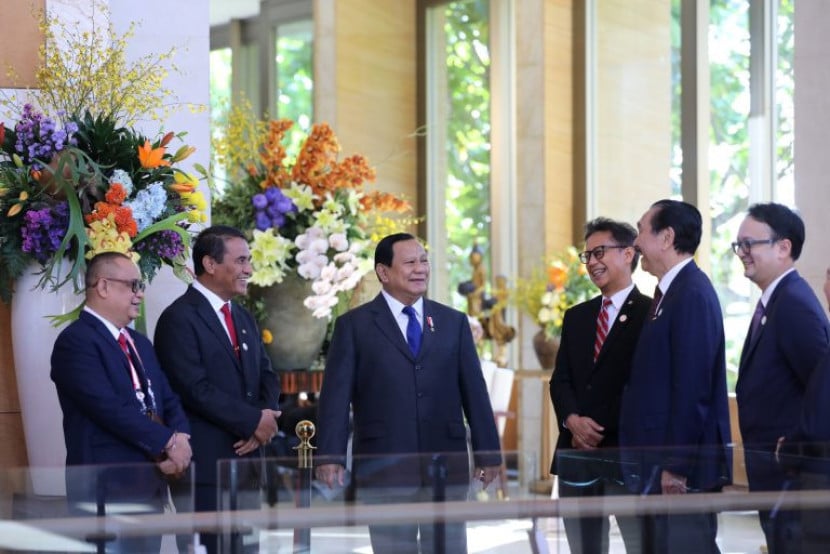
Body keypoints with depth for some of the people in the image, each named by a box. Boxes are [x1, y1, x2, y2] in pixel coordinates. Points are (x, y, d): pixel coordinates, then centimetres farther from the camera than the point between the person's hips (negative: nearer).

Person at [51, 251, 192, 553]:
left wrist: (180, 438, -7)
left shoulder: (140, 343, 20)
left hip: (150, 484, 9)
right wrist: (168, 442, -15)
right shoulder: (76, 340, -10)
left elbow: (168, 401, 15)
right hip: (107, 487, -9)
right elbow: (110, 407, -20)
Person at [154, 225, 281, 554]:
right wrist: (253, 421, -13)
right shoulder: (179, 318, -9)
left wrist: (263, 421, -6)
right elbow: (195, 389, -17)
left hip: (245, 461, 8)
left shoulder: (244, 318, 20)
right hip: (204, 464, -8)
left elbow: (267, 377, 15)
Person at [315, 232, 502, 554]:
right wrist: (330, 457, -11)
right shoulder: (354, 326, 4)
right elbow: (336, 396, -2)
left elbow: (474, 391, 10)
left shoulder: (454, 322, 12)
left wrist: (487, 454, 5)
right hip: (384, 468, -2)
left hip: (446, 466, 2)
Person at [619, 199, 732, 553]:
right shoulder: (671, 292, 16)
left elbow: (693, 387, -20)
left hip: (682, 471, -10)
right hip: (659, 467, 10)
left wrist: (676, 467, -21)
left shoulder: (693, 294, -14)